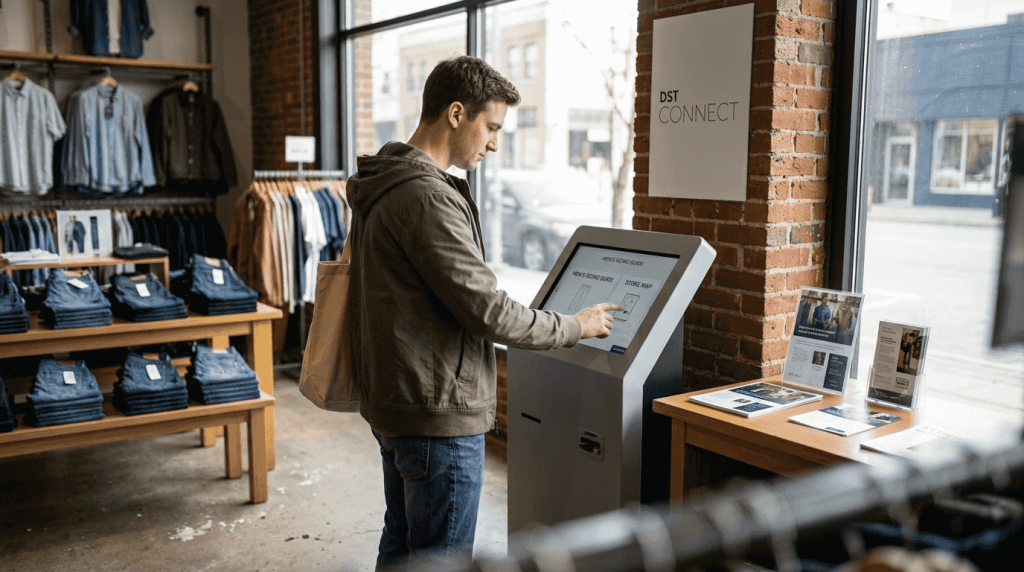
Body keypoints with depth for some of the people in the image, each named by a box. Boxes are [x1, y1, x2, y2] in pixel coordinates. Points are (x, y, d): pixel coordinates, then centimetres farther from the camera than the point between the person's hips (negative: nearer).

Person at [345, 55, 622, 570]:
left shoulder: (385, 186, 10)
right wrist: (575, 326, -9)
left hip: (393, 405, 10)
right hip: (439, 413, -10)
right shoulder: (425, 197, -23)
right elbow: (487, 311, -23)